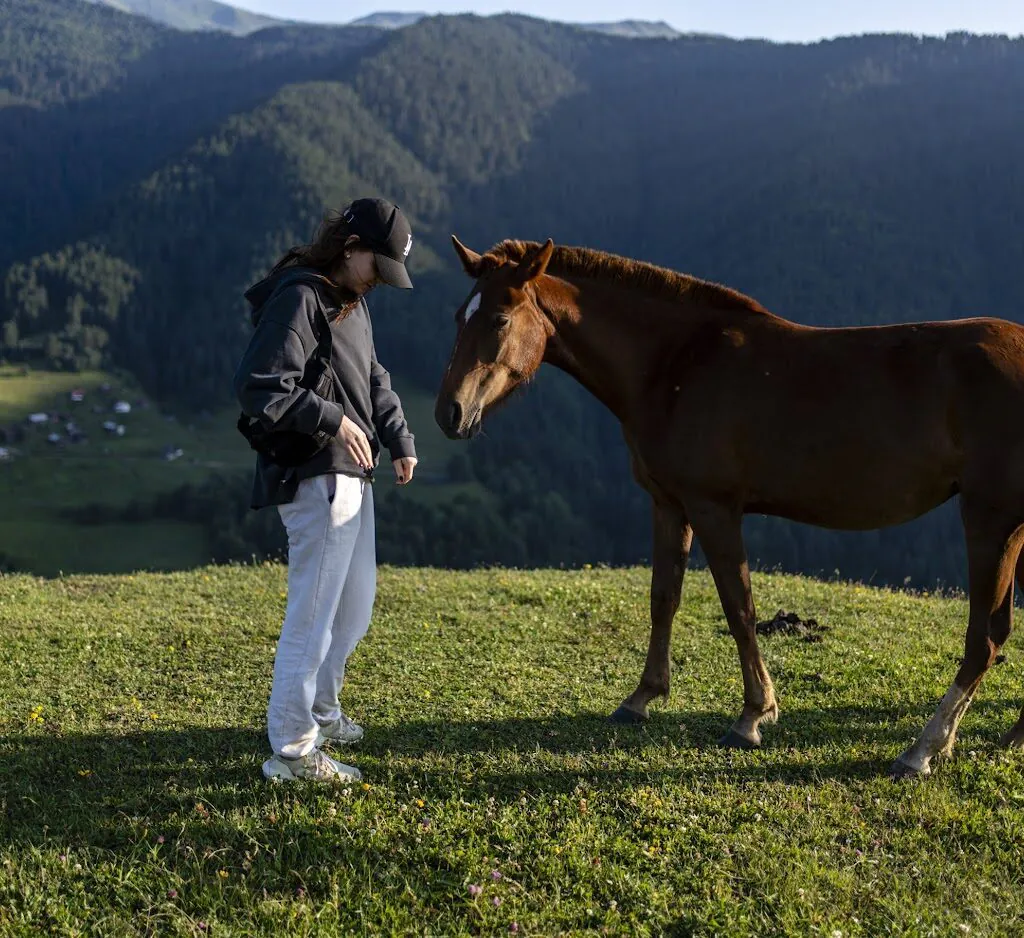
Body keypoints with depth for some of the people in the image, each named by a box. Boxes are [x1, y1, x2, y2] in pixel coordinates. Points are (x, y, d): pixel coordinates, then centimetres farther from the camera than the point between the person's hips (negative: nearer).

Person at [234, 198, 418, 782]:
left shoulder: (352, 301, 14)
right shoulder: (299, 297, -16)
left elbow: (373, 379, 22)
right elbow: (258, 387, -23)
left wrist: (400, 439, 8)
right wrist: (333, 420, -24)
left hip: (353, 475, 10)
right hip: (316, 479, -10)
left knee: (355, 607, 21)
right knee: (314, 613, -5)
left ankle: (320, 709, 39)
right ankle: (292, 750, 3)